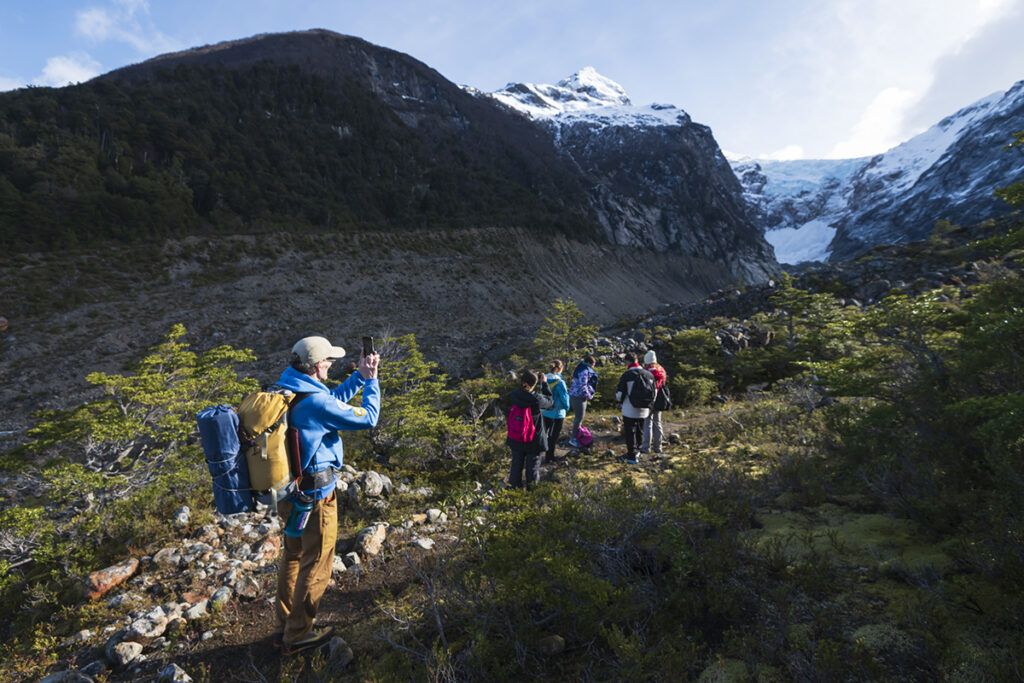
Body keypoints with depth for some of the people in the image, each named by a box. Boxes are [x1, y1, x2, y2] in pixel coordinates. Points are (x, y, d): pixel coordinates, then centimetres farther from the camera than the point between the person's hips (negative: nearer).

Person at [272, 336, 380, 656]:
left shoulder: (284, 390, -1)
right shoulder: (315, 402, -27)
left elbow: (333, 398, 13)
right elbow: (367, 418, -18)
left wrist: (360, 376, 8)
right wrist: (371, 380, -8)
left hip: (288, 492, 9)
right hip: (315, 497, -9)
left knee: (292, 557, 24)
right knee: (315, 566, 10)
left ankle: (285, 625, 40)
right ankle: (297, 636, 26)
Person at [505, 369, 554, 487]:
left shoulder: (513, 395, -14)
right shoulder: (537, 399, -24)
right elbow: (550, 402, -4)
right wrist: (544, 385, 2)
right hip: (534, 441, -4)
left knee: (517, 463, 21)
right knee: (532, 465, 15)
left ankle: (515, 485, 36)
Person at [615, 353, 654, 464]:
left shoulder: (627, 375, -14)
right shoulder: (648, 374, 3)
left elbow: (619, 394, -11)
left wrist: (620, 400, 12)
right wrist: (649, 407, 22)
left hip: (629, 410, -5)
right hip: (643, 411, 5)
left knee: (630, 432, 4)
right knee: (639, 431, 19)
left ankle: (632, 456, 6)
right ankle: (635, 451, 33)